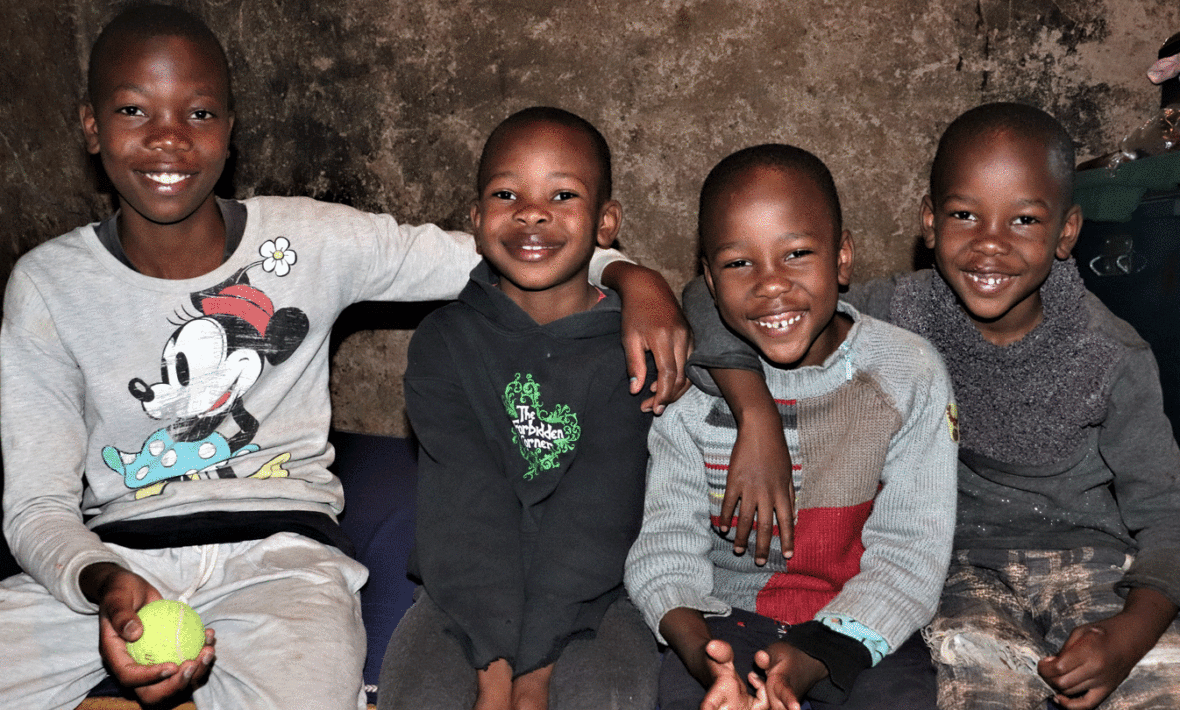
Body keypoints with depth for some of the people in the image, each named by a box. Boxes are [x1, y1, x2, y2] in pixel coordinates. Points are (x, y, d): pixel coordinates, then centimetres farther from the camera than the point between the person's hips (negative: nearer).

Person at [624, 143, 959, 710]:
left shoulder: (910, 374, -6)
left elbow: (909, 548, -7)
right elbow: (667, 533, -6)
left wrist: (815, 657, -21)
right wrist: (698, 645, -26)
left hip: (859, 628, 1)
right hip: (724, 616, 0)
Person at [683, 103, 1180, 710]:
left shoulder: (1112, 357, -9)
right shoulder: (900, 317, -12)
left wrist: (1128, 634, -25)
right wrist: (758, 420, -33)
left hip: (1086, 553, 1)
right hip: (957, 561, -1)